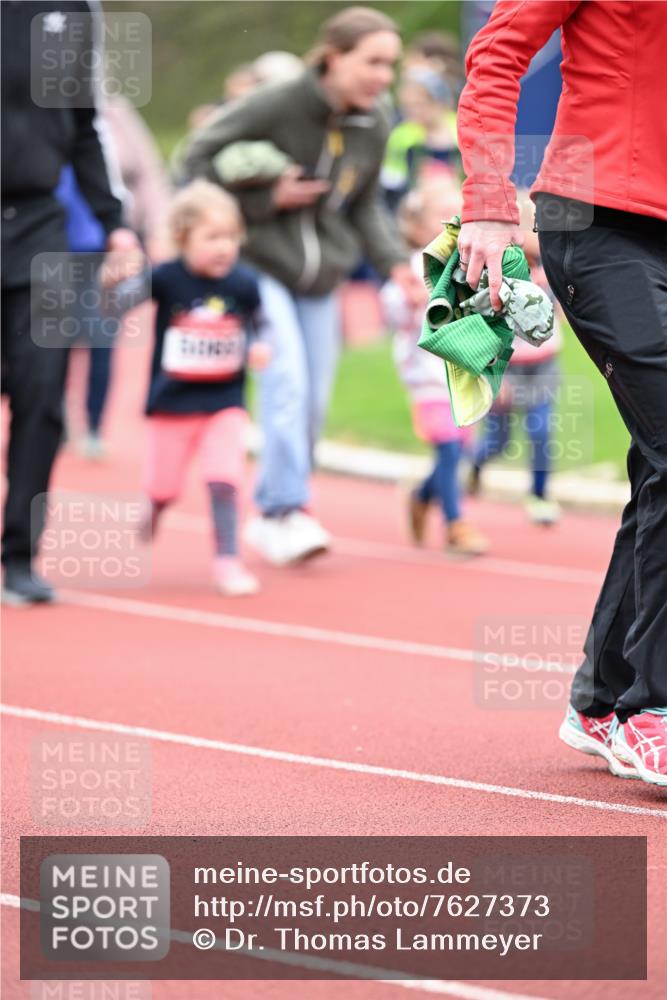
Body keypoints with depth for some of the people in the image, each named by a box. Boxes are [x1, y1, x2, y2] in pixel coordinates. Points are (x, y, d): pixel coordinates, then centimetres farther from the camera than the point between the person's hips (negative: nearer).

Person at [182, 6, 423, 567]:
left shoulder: (374, 127, 1)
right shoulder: (279, 106, -17)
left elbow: (364, 208, 11)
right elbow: (201, 157, -10)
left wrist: (395, 263, -4)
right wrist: (264, 198, -17)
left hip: (321, 276, 6)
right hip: (260, 266, -6)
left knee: (313, 403, 6)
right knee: (286, 380, -20)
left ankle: (269, 517, 21)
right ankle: (288, 510, -19)